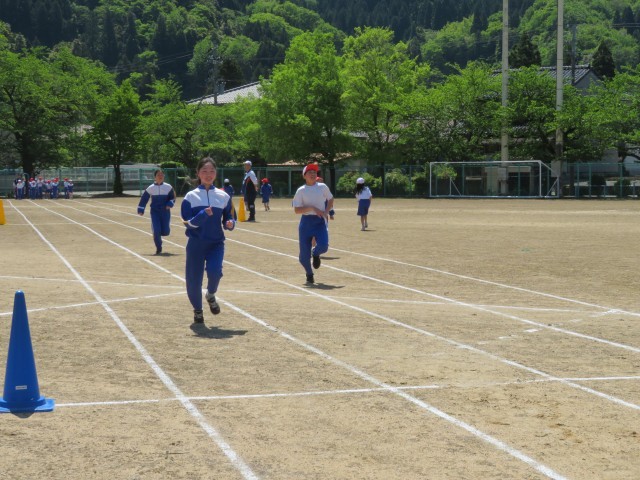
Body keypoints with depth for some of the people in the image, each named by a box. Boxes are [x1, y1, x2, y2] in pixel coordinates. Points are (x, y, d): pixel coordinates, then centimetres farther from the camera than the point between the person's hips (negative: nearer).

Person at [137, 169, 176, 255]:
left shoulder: (168, 187, -1)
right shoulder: (150, 188, -2)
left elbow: (173, 198, 7)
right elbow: (144, 199, 6)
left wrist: (170, 204, -12)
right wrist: (141, 210, 3)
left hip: (165, 212, 1)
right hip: (154, 212, -1)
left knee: (166, 231, -4)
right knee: (156, 231, -11)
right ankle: (158, 248, 9)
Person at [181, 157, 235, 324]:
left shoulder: (223, 196, 5)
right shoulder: (191, 196, 0)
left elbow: (228, 218, 11)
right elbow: (188, 222, -8)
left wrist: (230, 223, -12)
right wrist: (204, 214, -24)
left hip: (216, 242, 0)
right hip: (196, 243, 0)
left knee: (214, 271, -25)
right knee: (194, 280, -2)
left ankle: (211, 295, 10)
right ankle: (197, 310, 27)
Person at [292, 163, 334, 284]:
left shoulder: (322, 187, 5)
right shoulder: (301, 191, -1)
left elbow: (330, 199, 20)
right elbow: (296, 210, -6)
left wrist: (326, 212, 2)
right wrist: (312, 208, -18)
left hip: (320, 221, 1)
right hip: (306, 222, -1)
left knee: (323, 246, -21)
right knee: (304, 253, -2)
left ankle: (315, 254, 19)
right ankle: (309, 274, 27)